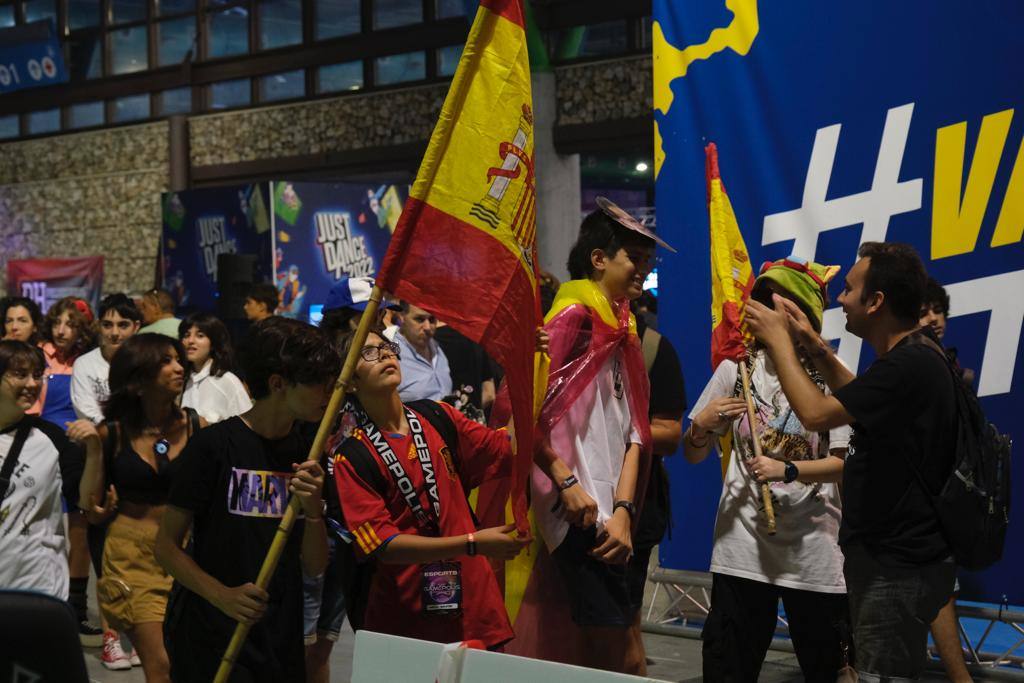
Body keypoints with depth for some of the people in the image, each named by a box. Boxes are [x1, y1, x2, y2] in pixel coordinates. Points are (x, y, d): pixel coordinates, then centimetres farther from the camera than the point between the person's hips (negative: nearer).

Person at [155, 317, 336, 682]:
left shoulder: (308, 451, 5)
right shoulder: (215, 445, -11)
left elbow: (314, 567, 3)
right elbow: (167, 544, -9)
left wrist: (313, 510, -15)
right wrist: (223, 596, -23)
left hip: (281, 638, 5)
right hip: (209, 636, -5)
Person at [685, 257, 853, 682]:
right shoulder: (736, 370, 4)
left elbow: (843, 464, -5)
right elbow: (693, 456, 9)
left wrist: (787, 470, -21)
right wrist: (701, 426, -12)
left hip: (813, 550, -1)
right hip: (742, 546, 1)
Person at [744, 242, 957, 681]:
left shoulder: (908, 366, -23)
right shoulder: (913, 361, 11)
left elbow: (816, 414, -24)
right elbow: (857, 400, 28)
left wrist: (778, 340, -11)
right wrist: (814, 346, 18)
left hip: (898, 566, -11)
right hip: (894, 555, 11)